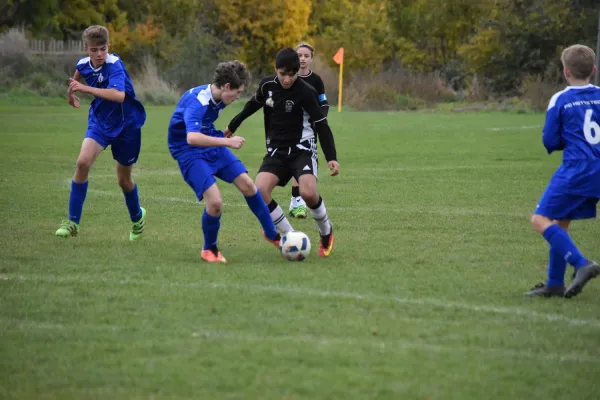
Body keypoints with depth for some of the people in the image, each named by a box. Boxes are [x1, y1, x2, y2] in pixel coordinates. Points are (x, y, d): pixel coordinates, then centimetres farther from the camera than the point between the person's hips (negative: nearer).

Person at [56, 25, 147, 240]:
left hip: (126, 124, -4)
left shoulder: (114, 65, -27)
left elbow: (119, 95, -45)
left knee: (124, 179, 9)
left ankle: (137, 217, 41)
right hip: (100, 121, 4)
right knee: (82, 162, -20)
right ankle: (72, 222, -13)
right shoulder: (84, 64, -7)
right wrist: (71, 91, 32)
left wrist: (86, 89, -49)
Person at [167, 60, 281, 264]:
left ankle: (271, 233, 24)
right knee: (215, 201, -21)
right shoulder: (197, 101, -30)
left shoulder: (218, 97, -3)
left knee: (247, 184, 3)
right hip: (189, 153, -8)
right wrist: (228, 142, -40)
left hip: (213, 146, 8)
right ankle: (209, 250, 5)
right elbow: (192, 138, -45)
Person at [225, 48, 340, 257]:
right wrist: (233, 125, 32)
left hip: (302, 149, -4)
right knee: (260, 190, -23)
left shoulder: (306, 92, -16)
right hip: (276, 151, 4)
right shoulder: (267, 85, -2)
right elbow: (254, 104, 20)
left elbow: (321, 125, -12)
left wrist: (331, 158, -22)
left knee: (308, 192, -29)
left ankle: (326, 232, 3)